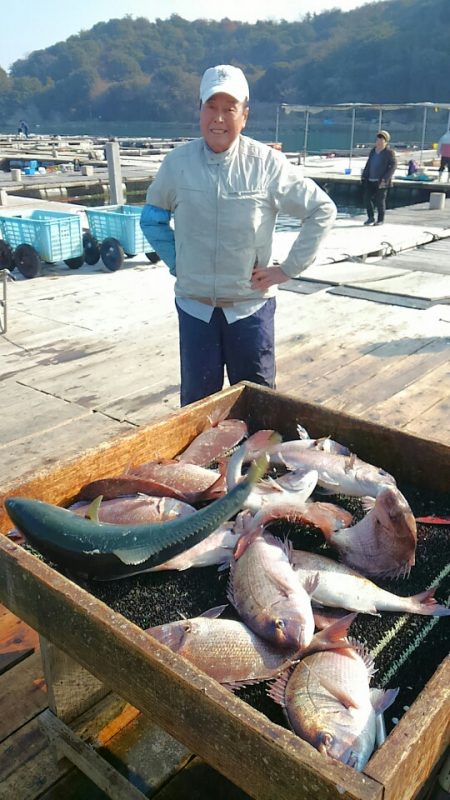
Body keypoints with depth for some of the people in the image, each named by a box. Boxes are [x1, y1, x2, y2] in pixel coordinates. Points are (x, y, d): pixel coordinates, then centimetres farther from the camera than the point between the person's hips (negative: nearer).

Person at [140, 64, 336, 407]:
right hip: (194, 305, 2)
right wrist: (175, 263, 5)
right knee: (197, 401, 11)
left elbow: (322, 210, 0)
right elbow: (152, 219, 16)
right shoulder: (177, 162, 0)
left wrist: (288, 268, -4)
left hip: (251, 305, -1)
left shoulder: (268, 163, -7)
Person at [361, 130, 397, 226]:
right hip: (370, 181, 6)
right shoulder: (373, 151, 13)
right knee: (367, 198, 2)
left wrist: (385, 179, -20)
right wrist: (364, 176, 8)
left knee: (380, 200, -2)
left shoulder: (389, 152, -6)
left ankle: (380, 220, 11)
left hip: (381, 182, -6)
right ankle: (371, 218, 16)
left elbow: (393, 166, -12)